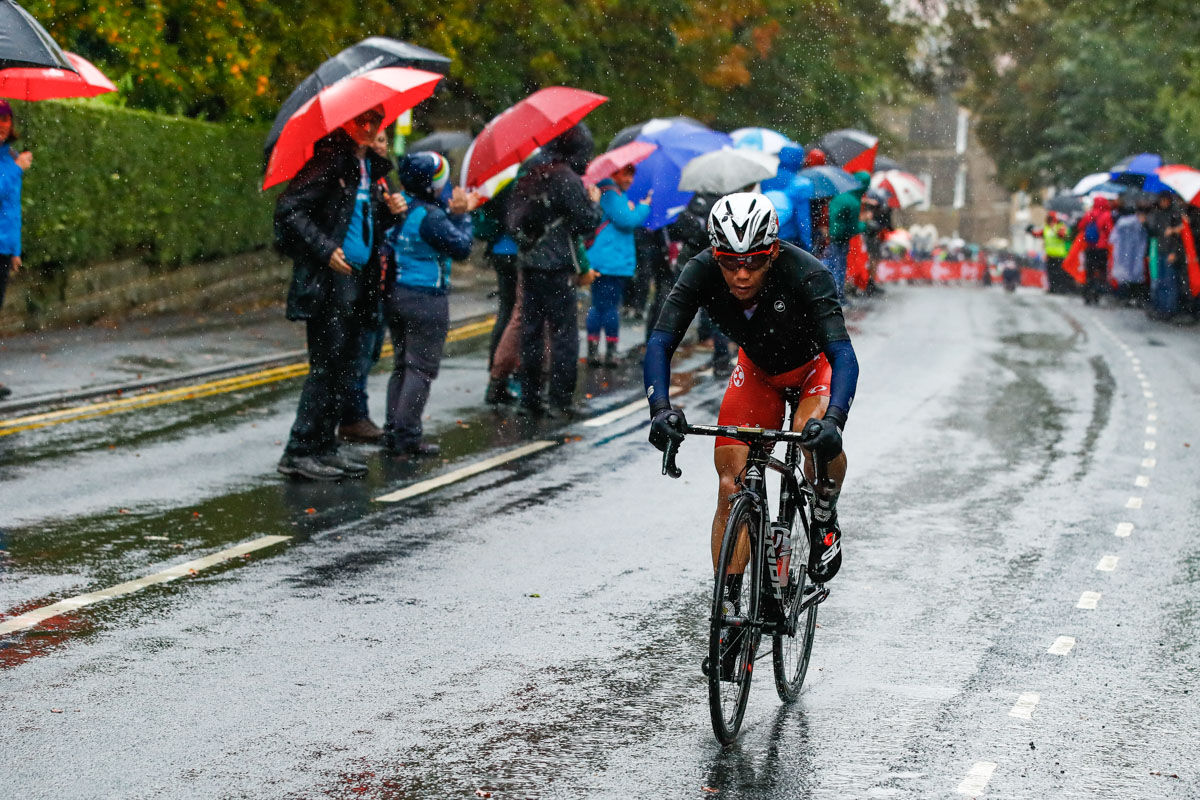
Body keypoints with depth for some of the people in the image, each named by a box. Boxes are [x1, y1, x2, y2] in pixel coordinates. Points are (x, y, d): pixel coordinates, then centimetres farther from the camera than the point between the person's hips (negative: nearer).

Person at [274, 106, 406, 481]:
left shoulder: (370, 166, 15)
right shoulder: (330, 159, -11)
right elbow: (288, 209, -16)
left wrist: (387, 210, 2)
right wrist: (325, 249, -21)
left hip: (357, 280, 9)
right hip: (327, 280, -9)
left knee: (347, 366, 10)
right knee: (327, 365, -9)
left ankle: (323, 447, 17)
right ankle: (299, 452, -4)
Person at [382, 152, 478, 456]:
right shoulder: (429, 216, -20)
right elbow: (461, 247, -13)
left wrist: (455, 211, 10)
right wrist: (460, 216, -2)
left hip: (394, 292, 8)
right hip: (426, 298, -8)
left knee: (401, 365, 16)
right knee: (421, 368, -1)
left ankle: (392, 432, 17)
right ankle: (407, 436, -2)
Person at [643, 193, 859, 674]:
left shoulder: (806, 275, -38)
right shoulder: (701, 274, -29)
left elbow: (844, 356, -45)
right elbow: (660, 344, -33)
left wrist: (833, 419, -62)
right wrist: (660, 408, -52)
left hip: (816, 364, -3)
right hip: (758, 369, 3)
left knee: (817, 438, -34)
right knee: (732, 485, -8)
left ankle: (825, 520, -3)